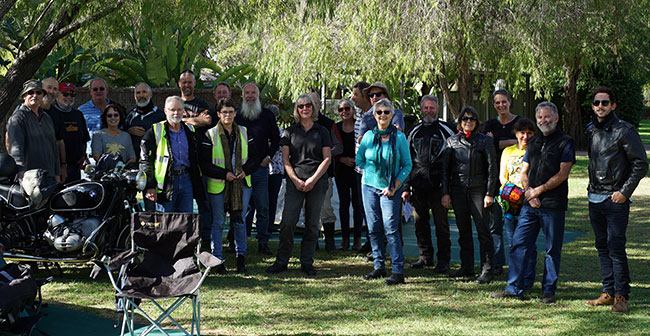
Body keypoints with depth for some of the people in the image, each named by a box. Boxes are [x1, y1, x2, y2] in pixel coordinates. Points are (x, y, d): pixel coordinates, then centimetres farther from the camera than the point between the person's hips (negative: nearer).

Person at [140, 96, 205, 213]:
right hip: (166, 180, -4)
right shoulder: (155, 132, -1)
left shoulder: (190, 131, 14)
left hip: (186, 180, 4)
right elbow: (145, 161, -4)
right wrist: (150, 187, -13)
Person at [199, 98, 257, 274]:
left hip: (242, 184, 2)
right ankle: (217, 259, 10)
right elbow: (205, 164, -5)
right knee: (218, 222, 3)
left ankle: (241, 257, 19)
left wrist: (246, 170, -8)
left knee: (239, 221, 7)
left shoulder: (244, 133, 8)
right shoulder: (210, 135, -2)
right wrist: (224, 174, -16)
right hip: (218, 186, -2)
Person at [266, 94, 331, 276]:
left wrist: (313, 179, -7)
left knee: (312, 224, 2)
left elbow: (327, 158, 3)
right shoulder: (290, 131, 9)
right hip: (295, 181, 0)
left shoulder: (322, 131, 8)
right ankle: (281, 261, 1)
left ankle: (307, 262, 10)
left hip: (317, 182, 0)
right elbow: (285, 159, 5)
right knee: (287, 222, -8)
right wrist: (296, 180, -7)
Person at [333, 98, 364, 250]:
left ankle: (357, 237, 7)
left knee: (357, 203, 0)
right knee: (343, 203, 4)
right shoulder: (336, 128, 7)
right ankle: (345, 238, 9)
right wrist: (342, 159, -8)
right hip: (341, 169, 2)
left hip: (358, 169, -2)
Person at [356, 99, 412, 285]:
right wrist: (374, 169, 1)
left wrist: (395, 186, -10)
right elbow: (359, 160, 15)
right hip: (369, 186, 4)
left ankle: (398, 271, -10)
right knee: (374, 228, 6)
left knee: (390, 229, -11)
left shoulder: (399, 137, -3)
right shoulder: (369, 136, 5)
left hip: (390, 189, -4)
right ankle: (379, 266, 16)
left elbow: (407, 164, -1)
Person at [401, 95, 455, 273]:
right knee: (420, 221, 8)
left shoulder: (445, 130, 4)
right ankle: (425, 256, 20)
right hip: (418, 184, 4)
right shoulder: (415, 132, 15)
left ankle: (443, 260, 3)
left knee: (441, 223, -3)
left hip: (438, 184, -4)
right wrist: (406, 187, 11)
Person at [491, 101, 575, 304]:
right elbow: (524, 172, 16)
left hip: (553, 203, -5)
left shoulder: (565, 142, -1)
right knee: (519, 244, 2)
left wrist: (539, 190, -11)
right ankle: (515, 289, 7)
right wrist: (529, 191, -3)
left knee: (552, 249, 2)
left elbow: (563, 174, -9)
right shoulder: (533, 142, 17)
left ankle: (549, 291, 10)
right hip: (530, 203, 5)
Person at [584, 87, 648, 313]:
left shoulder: (624, 131, -9)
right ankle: (608, 292, 16)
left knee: (616, 248, -8)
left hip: (616, 200, -7)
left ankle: (621, 296, -2)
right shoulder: (591, 130, 11)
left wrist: (625, 192, -12)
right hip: (594, 198, 7)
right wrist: (593, 190, 13)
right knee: (602, 247, 10)